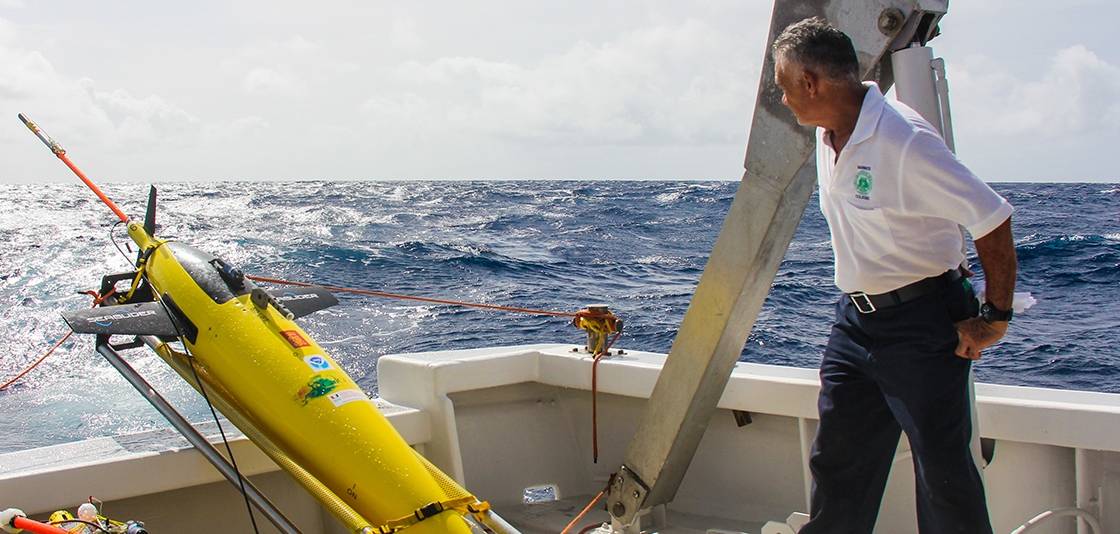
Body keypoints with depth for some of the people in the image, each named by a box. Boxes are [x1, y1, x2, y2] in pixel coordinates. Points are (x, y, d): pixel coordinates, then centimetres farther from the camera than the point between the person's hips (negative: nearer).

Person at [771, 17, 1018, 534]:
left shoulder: (905, 141, -23)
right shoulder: (828, 133, 4)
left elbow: (993, 222, -20)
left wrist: (995, 317, -15)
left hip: (923, 324, -8)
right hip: (855, 317, 8)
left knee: (944, 472, -1)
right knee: (835, 463, 14)